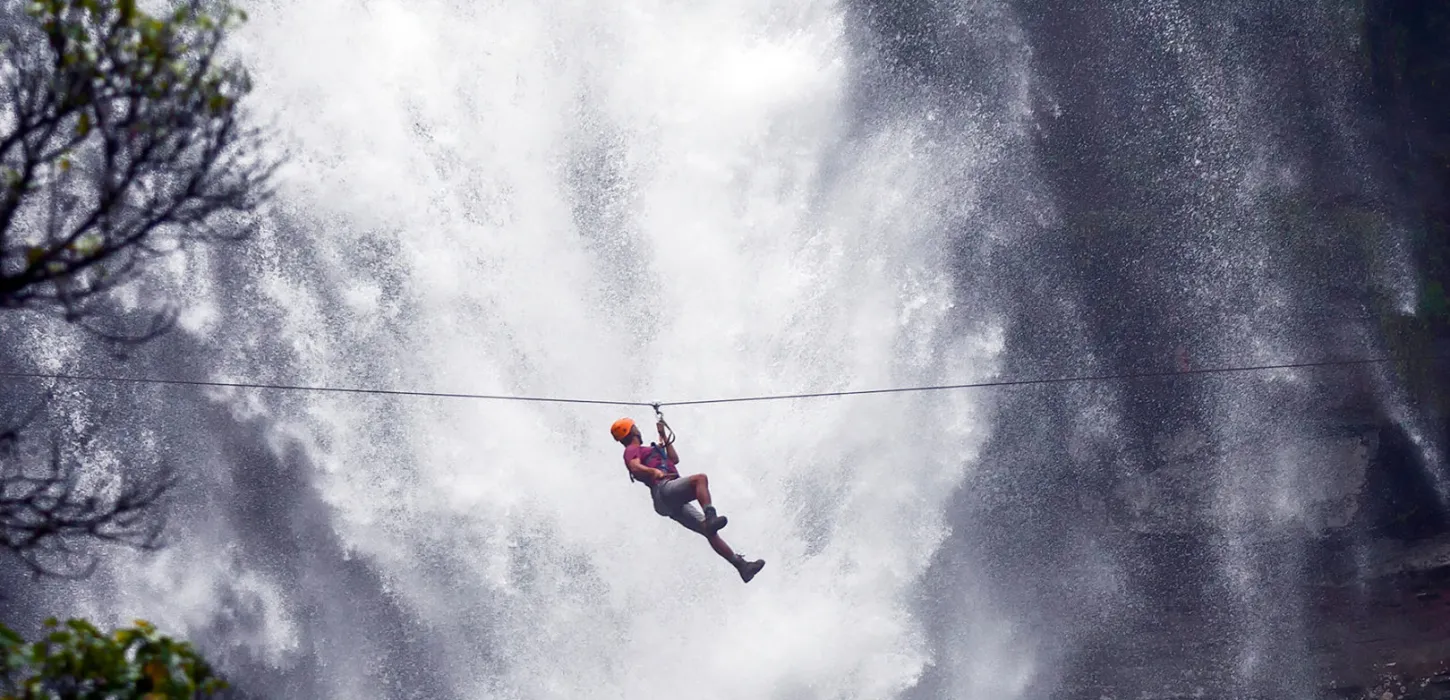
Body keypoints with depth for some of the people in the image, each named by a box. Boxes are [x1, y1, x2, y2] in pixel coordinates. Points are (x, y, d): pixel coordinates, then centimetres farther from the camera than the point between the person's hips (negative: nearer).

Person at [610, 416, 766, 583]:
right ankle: (710, 517, -52)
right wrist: (654, 471, -32)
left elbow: (674, 459, 42)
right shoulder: (632, 450, 9)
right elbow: (635, 467, -14)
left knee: (710, 531, 1)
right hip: (664, 489, -9)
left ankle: (741, 564, -4)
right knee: (700, 478, -32)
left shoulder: (647, 451, 37)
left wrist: (663, 436, 43)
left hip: (674, 503, 9)